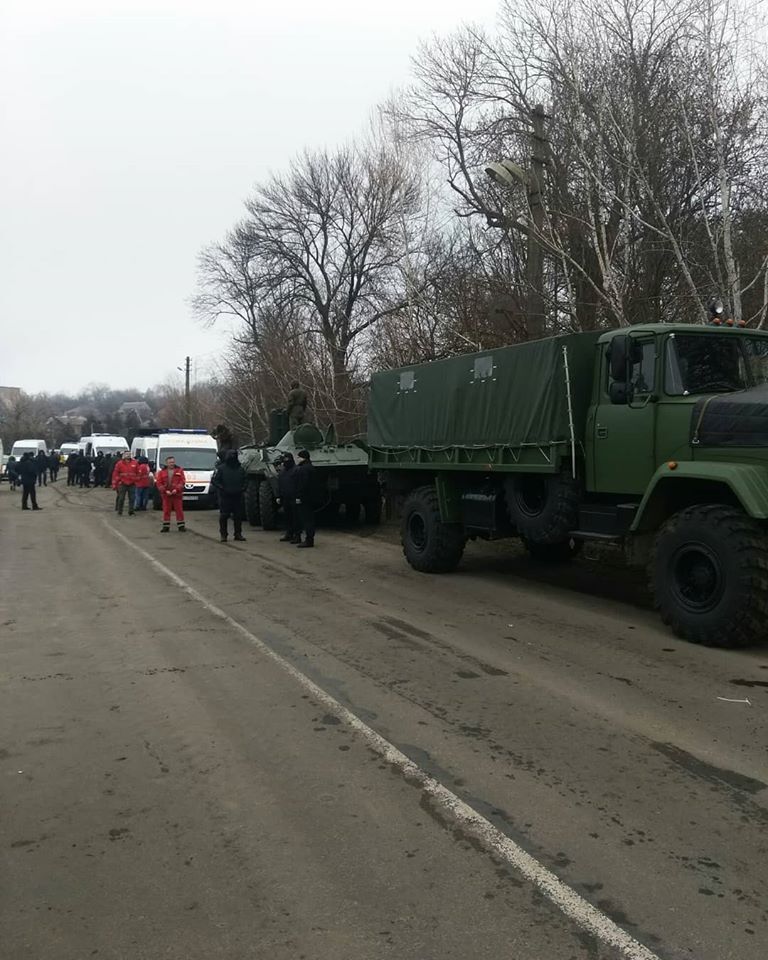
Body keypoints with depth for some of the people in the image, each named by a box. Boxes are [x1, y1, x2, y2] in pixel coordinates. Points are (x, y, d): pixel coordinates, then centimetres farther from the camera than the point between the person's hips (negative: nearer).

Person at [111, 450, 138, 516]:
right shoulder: (119, 463, -2)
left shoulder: (135, 463, 3)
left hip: (132, 484, 2)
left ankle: (131, 512, 14)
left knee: (132, 498, 5)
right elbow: (115, 474, -2)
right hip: (122, 484, -2)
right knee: (121, 498, 2)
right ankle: (119, 512, 11)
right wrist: (114, 484, -5)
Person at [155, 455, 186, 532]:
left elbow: (182, 481, -2)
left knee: (179, 510, 0)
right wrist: (165, 491, -11)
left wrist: (176, 489, -15)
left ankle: (181, 526, 6)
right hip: (166, 495, 1)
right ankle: (166, 526, 11)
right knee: (166, 510, 4)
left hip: (177, 494, -1)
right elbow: (158, 483, 0)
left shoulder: (179, 470, 5)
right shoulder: (162, 472, 6)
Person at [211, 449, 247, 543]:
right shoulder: (221, 468, -3)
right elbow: (214, 480, -5)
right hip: (225, 497, -4)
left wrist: (243, 488, 3)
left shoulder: (240, 469, 10)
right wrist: (221, 489, -14)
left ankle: (238, 534, 16)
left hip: (237, 496, 4)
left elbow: (245, 479, 19)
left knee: (238, 516, 6)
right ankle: (223, 535, 7)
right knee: (224, 516, -1)